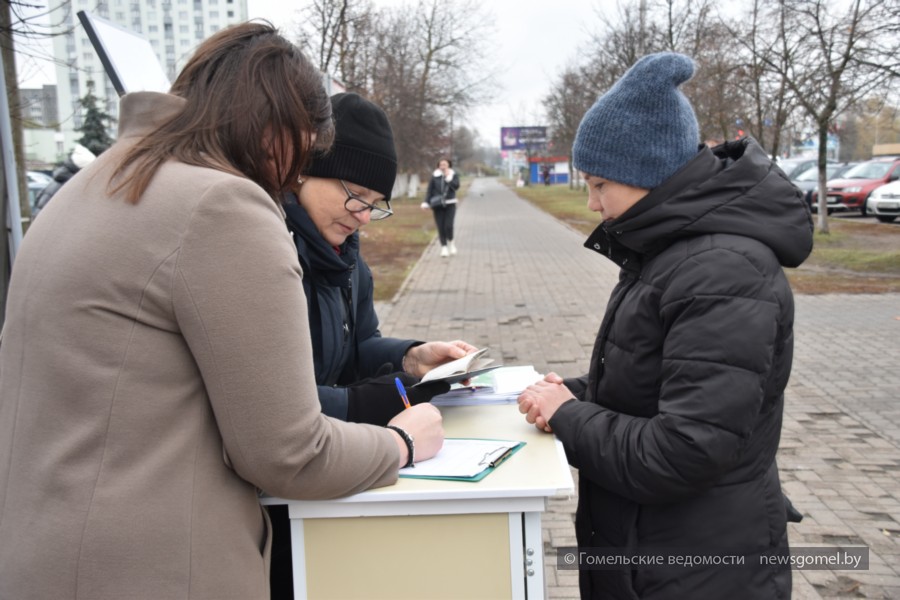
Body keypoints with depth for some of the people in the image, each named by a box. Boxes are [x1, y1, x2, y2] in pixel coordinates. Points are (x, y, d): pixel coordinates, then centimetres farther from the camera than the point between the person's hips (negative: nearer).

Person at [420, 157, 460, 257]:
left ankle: (450, 242, 13)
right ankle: (444, 247, 11)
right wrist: (426, 202, -5)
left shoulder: (454, 175, 4)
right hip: (438, 205, 1)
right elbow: (429, 190, 4)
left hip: (450, 204, -1)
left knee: (448, 226, -13)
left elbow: (456, 186, -11)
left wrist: (448, 177, -14)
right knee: (440, 228, -1)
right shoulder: (435, 176, 4)